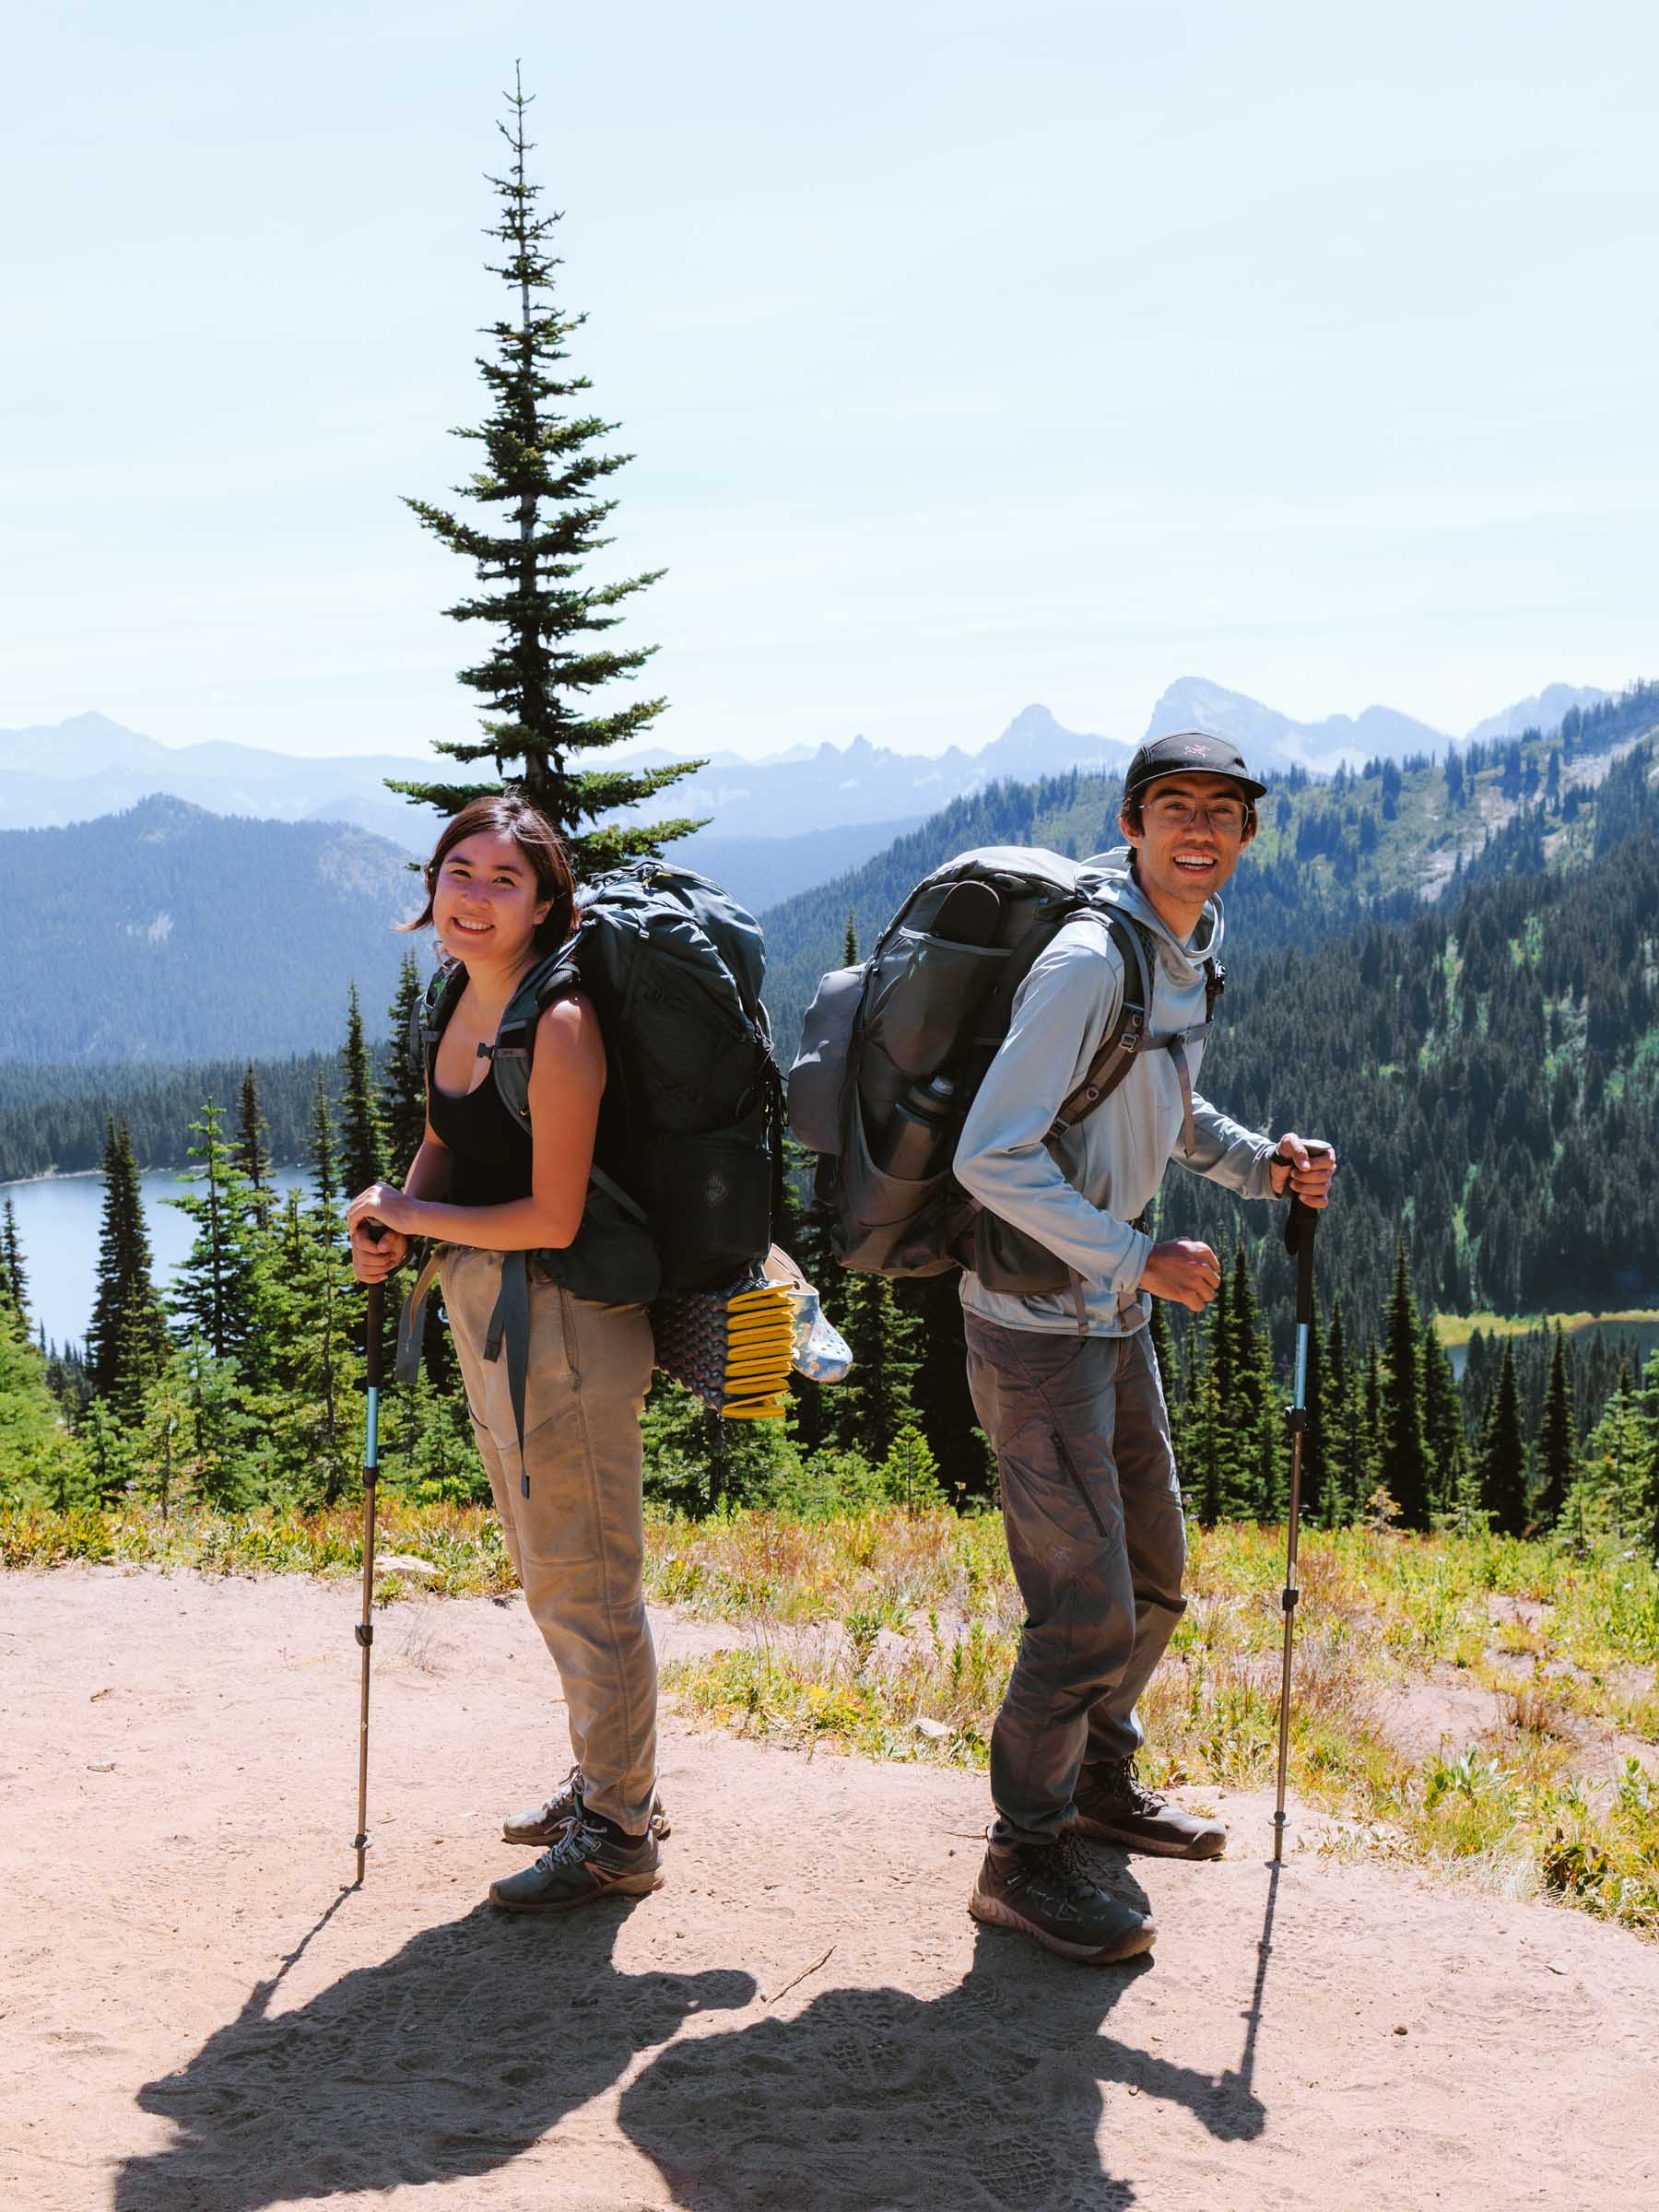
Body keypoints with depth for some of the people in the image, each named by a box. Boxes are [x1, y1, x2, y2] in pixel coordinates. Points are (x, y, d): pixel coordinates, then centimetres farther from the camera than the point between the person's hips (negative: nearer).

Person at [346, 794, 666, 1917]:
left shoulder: (556, 1026, -20)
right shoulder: (459, 1000, 6)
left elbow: (552, 1217, -21)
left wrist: (409, 1215, -11)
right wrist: (391, 1222, -3)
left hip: (563, 1315, -10)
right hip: (487, 1309, 10)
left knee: (584, 1578, 0)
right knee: (548, 1568, 21)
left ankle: (618, 1836, 14)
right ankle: (611, 1783, 37)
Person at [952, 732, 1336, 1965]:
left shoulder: (1195, 951, 7)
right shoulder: (1089, 960, -22)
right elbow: (991, 1155, -26)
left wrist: (1260, 1164, 6)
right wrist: (1139, 1258, -24)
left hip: (1115, 1317, 9)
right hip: (1038, 1325, -9)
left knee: (1153, 1576, 20)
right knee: (1087, 1608, -6)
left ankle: (1099, 1781, 41)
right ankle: (1025, 1858, 10)